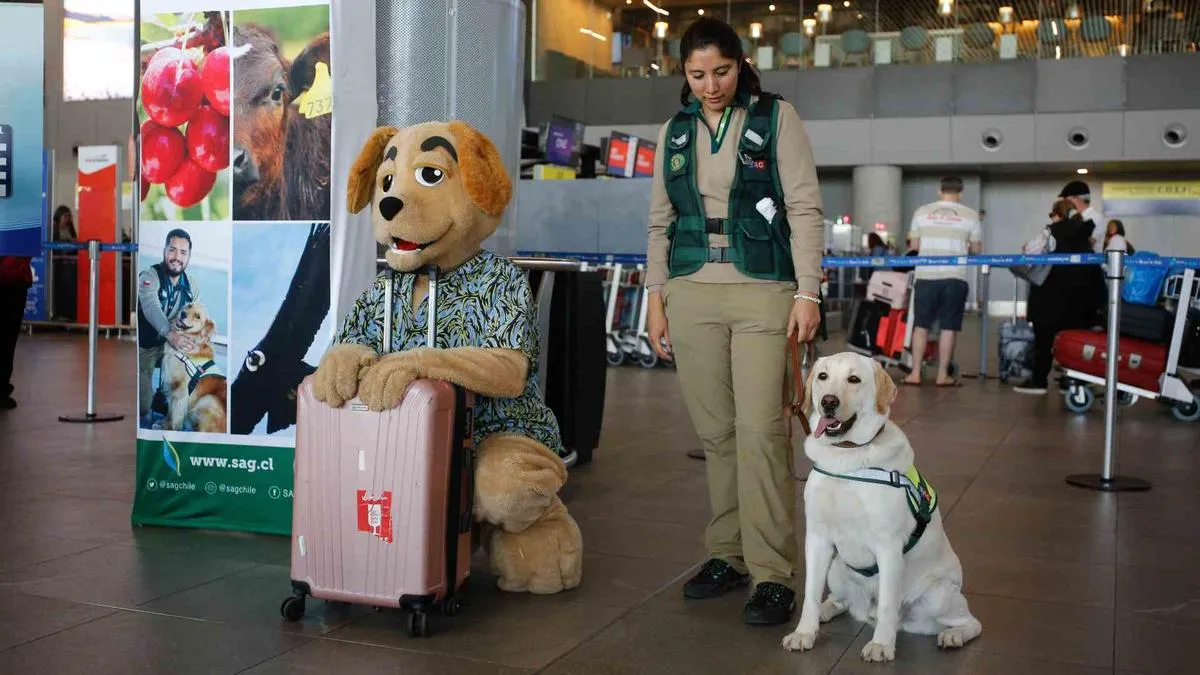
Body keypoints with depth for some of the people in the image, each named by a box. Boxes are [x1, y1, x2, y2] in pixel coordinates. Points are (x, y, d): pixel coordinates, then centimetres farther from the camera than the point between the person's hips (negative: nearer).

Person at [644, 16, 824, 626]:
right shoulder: (674, 132, 14)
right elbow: (660, 222, 16)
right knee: (715, 431, 5)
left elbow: (805, 210, -2)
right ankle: (726, 554, 16)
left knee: (760, 429, -11)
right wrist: (655, 297, 10)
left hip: (762, 291, -4)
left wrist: (808, 291, -9)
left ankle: (772, 573, -5)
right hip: (691, 294, 4)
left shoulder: (776, 118, 3)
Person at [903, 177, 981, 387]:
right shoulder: (970, 215, 3)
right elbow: (976, 250, 7)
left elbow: (914, 246, 10)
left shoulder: (922, 212, 6)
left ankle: (915, 373, 6)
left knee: (921, 325, 8)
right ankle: (942, 375, 7)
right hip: (955, 277, -1)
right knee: (948, 327, 5)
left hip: (926, 276, 1)